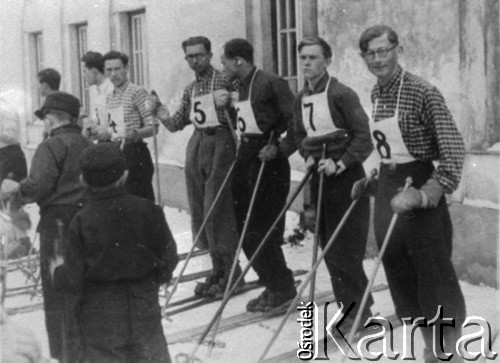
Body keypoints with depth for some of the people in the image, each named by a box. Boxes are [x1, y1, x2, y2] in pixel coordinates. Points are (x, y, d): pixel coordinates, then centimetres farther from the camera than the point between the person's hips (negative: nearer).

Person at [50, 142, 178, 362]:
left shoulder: (82, 222, -14)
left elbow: (74, 280, -10)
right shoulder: (147, 211, -10)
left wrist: (58, 271, 11)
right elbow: (168, 258, -2)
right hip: (145, 313, 2)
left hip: (100, 319, -1)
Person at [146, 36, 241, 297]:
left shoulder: (223, 80, -2)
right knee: (199, 213, 6)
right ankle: (217, 269, 16)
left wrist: (226, 103, -23)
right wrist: (158, 110, 0)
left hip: (220, 144, -7)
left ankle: (231, 271, 0)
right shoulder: (190, 90, 17)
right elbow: (175, 125, 17)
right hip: (196, 146, 7)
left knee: (216, 211, -10)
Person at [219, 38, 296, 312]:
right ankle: (273, 283, 21)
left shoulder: (272, 83, -12)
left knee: (261, 227, -7)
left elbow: (296, 123, -15)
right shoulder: (241, 87, 14)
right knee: (244, 225, 9)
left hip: (267, 159, -9)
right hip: (246, 156, 9)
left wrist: (280, 148, -23)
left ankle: (282, 287, 8)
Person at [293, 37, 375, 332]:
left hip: (346, 176, -7)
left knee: (346, 249, -5)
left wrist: (340, 164, -17)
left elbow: (363, 136, -13)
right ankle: (356, 304, 22)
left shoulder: (341, 94, -12)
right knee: (328, 246, 9)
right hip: (319, 177, 7)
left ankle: (356, 310, 7)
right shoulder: (301, 98, 9)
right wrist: (309, 156, 2)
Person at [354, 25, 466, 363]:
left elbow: (454, 150, -21)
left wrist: (425, 194, -29)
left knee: (436, 277, -1)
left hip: (418, 188, -8)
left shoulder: (422, 91, -15)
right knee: (401, 276, 12)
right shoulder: (377, 94, 8)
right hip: (387, 191, 8)